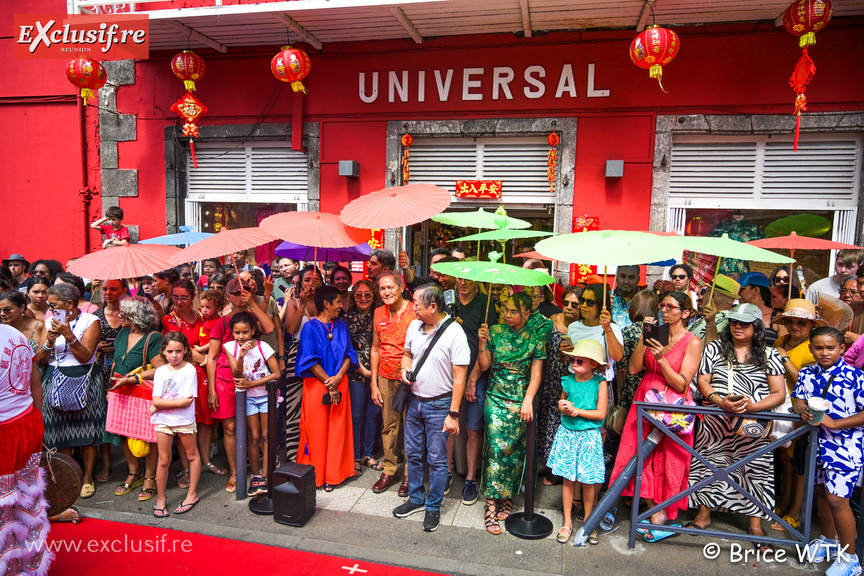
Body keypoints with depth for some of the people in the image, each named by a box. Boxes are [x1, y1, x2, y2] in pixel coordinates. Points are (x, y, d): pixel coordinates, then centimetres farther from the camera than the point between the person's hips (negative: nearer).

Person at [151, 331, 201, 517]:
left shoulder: (190, 370, -10)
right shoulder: (160, 371, 2)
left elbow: (187, 402, -16)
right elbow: (156, 400, -6)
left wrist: (159, 406, -13)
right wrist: (179, 402, -19)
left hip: (184, 420, -2)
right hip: (162, 420, 3)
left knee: (192, 456, 9)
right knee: (163, 460, 8)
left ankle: (192, 494, 24)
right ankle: (160, 499, 21)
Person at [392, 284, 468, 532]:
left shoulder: (454, 333, -18)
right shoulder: (414, 326, 1)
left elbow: (459, 377, -16)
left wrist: (453, 414, -16)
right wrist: (405, 369, -5)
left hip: (439, 405, -6)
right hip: (414, 400, 6)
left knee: (436, 459, 6)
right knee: (413, 454, 17)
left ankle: (433, 508, 23)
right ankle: (416, 499, 36)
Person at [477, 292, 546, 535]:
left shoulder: (535, 338, -1)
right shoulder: (495, 331, 3)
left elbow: (536, 373, -3)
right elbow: (484, 365, 5)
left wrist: (528, 400, -14)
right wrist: (482, 343, -10)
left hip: (521, 402, 0)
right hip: (496, 399, 0)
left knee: (514, 451, 5)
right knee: (496, 448, -6)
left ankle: (507, 497, 23)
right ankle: (491, 504, 1)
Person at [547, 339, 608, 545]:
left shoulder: (599, 383, -9)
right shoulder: (568, 381, 0)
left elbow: (600, 414, -11)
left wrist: (576, 410, -14)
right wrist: (564, 408, -8)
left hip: (589, 437, -2)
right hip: (567, 434, 3)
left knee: (588, 481, 4)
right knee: (568, 479, 7)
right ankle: (567, 522, 21)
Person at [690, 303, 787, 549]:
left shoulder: (769, 355, 5)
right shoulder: (715, 348, 8)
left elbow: (779, 393, 1)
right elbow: (702, 381, 3)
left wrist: (754, 405, -17)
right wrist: (721, 401, -15)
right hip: (715, 422, 1)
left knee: (755, 469, 0)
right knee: (709, 464, 4)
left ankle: (756, 526, 14)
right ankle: (704, 514, 21)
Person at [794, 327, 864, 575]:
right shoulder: (806, 374, 1)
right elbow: (799, 399, 6)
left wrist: (833, 423, -22)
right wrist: (803, 410, -17)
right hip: (817, 441, 6)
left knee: (837, 498, -6)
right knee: (821, 491, 19)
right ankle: (828, 540, 41)